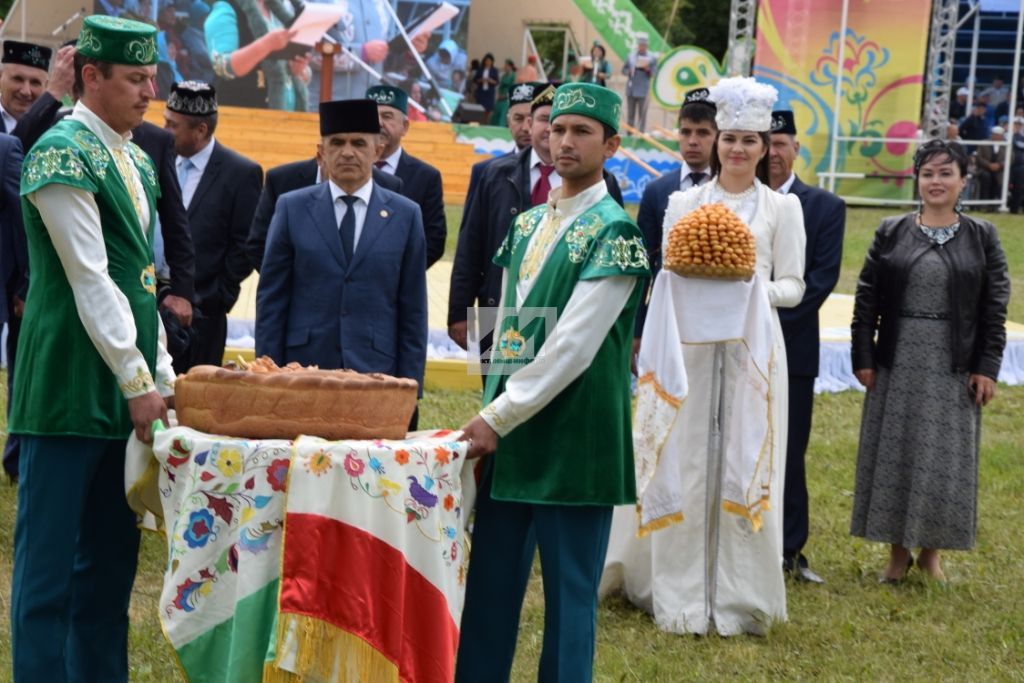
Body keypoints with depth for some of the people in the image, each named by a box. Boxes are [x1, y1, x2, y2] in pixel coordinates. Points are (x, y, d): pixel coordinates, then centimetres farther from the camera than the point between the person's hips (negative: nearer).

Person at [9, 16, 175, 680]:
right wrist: (138, 384, -15)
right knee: (50, 563, -1)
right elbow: (90, 281, -16)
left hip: (126, 394, 8)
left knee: (112, 558, 12)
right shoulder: (63, 152, -11)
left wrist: (162, 374, 12)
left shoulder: (137, 161, 15)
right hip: (71, 390, -8)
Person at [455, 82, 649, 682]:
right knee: (490, 582, 11)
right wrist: (492, 413, 10)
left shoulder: (615, 232, -10)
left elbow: (574, 346, -17)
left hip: (573, 438, -7)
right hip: (510, 432, 7)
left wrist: (499, 418, -15)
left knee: (570, 592, 2)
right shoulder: (527, 222, 13)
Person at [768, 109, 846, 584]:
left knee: (788, 453, 2)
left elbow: (823, 277, -3)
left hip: (790, 346, -1)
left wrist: (772, 322, -12)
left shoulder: (825, 208, 5)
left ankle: (790, 549, 11)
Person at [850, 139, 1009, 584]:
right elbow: (866, 300, 3)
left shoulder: (982, 238, 1)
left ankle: (932, 551, 19)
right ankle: (898, 551, 18)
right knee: (894, 452, 5)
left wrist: (987, 367, -6)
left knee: (944, 458, 3)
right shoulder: (891, 233, 3)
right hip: (897, 363, 1)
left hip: (953, 367, -1)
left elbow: (994, 307, 0)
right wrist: (863, 358, -3)